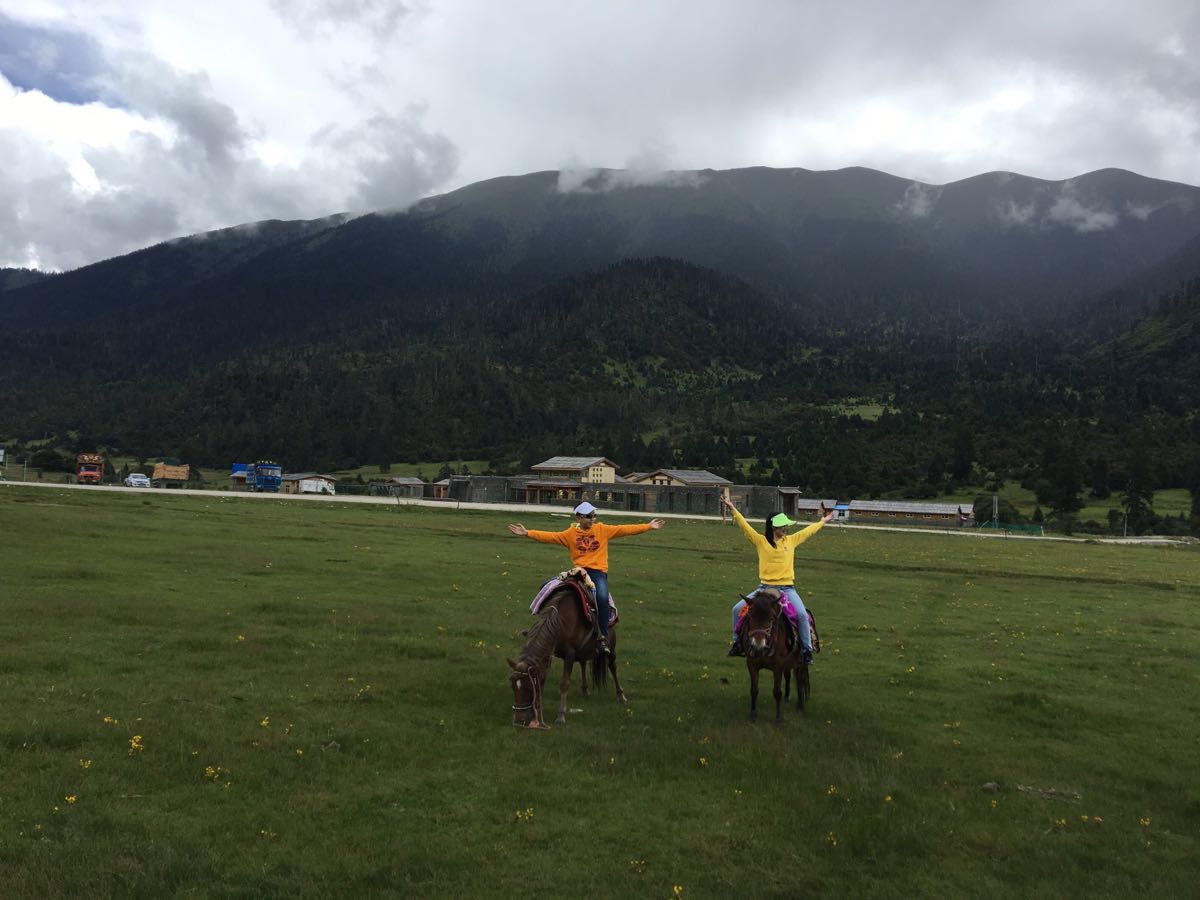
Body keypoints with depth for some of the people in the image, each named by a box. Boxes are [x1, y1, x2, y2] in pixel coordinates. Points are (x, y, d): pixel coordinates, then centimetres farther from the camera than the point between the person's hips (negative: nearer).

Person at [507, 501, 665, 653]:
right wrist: (527, 533, -11)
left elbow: (624, 529, 4)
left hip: (598, 571, -2)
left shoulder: (603, 530, 9)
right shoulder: (570, 534, 8)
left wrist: (648, 526, -3)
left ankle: (604, 637, -13)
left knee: (602, 597, -28)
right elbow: (549, 536, 1)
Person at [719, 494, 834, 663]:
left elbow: (808, 531, 22)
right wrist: (733, 509, -12)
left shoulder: (791, 540, 10)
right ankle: (738, 642, 12)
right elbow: (745, 526, -5)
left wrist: (824, 521, 32)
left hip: (787, 588, 1)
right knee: (738, 609, -10)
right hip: (765, 587, -1)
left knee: (802, 614, -21)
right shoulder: (760, 541, 1)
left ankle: (807, 649, -4)